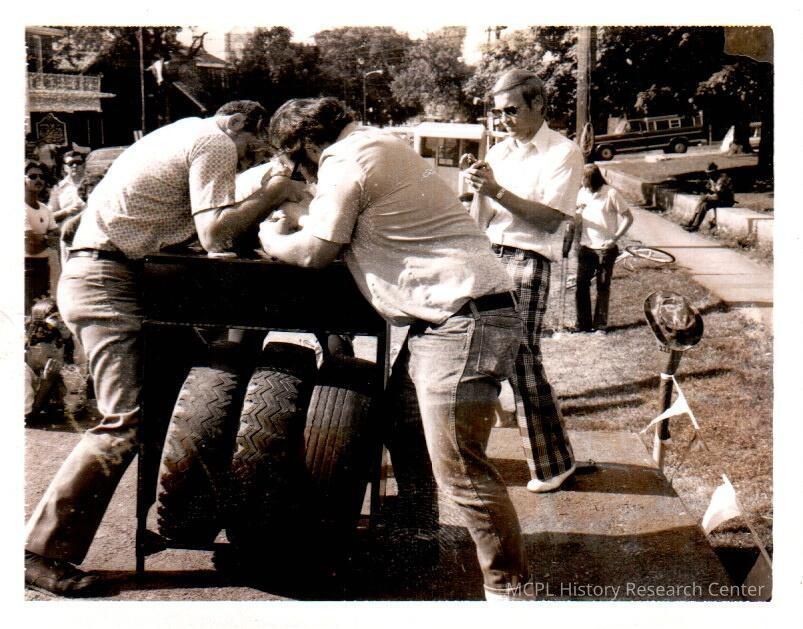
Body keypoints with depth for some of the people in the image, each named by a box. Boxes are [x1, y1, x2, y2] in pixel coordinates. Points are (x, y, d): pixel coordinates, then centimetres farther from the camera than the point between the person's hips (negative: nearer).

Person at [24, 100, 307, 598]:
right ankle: (43, 551, -12)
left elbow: (198, 228, 17)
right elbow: (215, 234, -18)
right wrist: (273, 194, -6)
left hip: (92, 275, 11)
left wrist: (263, 209, 9)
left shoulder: (182, 134, 24)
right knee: (126, 421, -14)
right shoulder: (215, 142, -6)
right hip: (108, 281, -11)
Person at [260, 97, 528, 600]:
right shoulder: (378, 143, 21)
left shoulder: (344, 161, -8)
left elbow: (315, 252, -4)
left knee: (459, 467, -9)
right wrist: (296, 227, 25)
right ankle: (416, 535, 40)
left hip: (463, 318, -11)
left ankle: (510, 589, -1)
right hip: (444, 317, 11)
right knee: (403, 426, 23)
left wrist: (272, 239, 15)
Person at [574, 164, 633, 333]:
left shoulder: (611, 193, -9)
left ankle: (600, 324, 13)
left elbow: (628, 217, -7)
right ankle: (583, 324, 8)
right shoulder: (582, 193, 5)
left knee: (603, 287, 4)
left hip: (606, 248, -4)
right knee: (581, 285, 0)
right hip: (586, 247, 4)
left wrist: (615, 238, -13)